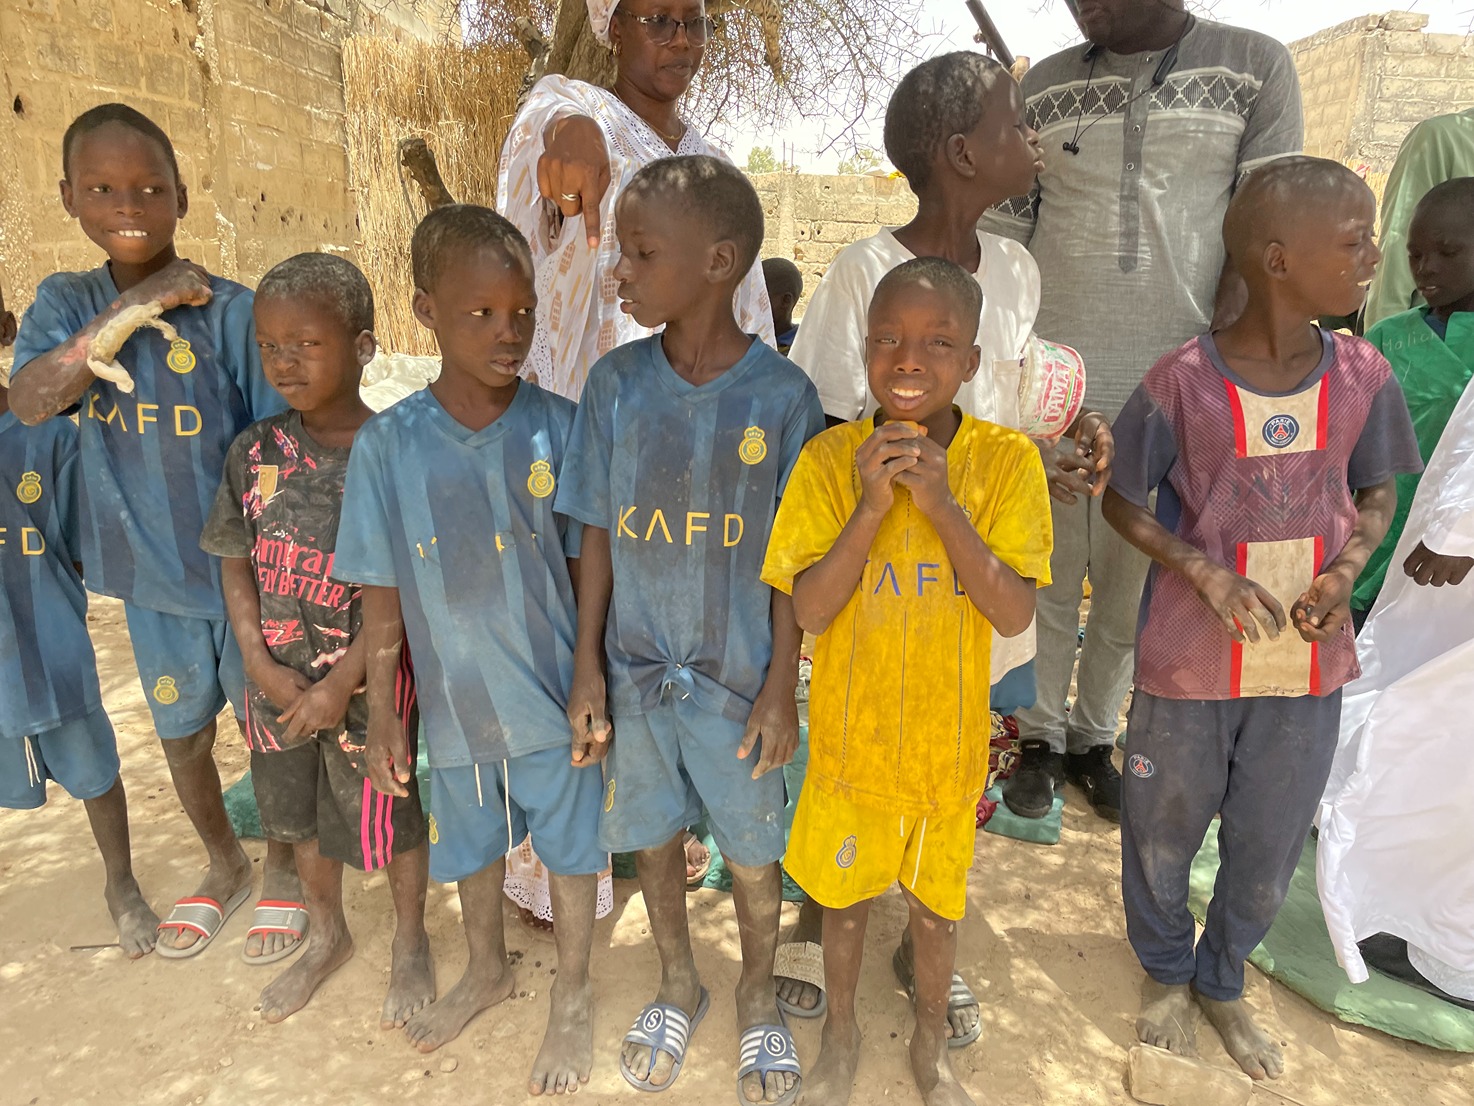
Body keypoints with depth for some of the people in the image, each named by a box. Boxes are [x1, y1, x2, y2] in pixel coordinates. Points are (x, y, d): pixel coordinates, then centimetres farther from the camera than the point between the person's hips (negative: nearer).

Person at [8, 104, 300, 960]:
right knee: (181, 734, 20)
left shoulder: (231, 311, -14)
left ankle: (285, 871, 38)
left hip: (245, 571, -4)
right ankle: (225, 865, 45)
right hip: (149, 575, 4)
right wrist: (127, 308, -23)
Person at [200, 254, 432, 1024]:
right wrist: (264, 668, -7)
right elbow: (237, 565, 2)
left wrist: (343, 682, -17)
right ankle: (327, 937, 48)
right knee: (302, 816, 22)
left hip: (369, 678, -5)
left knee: (390, 818, 11)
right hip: (278, 679, 5)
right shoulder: (255, 452, -3)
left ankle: (411, 944, 39)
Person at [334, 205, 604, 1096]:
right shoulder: (388, 445, -10)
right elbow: (383, 600, -4)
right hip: (456, 700, 2)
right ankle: (488, 971, 53)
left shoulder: (559, 428, -12)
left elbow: (588, 567, -5)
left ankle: (573, 998, 41)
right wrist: (382, 719, 0)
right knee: (472, 847, 23)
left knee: (571, 846, 14)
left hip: (555, 692, -1)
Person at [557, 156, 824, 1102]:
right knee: (654, 835, 19)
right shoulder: (616, 383, -6)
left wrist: (781, 688, -7)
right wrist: (589, 667, -1)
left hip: (738, 675, -2)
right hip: (635, 670, 3)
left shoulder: (780, 395, -13)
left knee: (752, 848, 14)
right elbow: (597, 536, -1)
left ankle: (759, 999, 43)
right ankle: (679, 987, 47)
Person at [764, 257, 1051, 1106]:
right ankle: (842, 1033, 49)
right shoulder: (831, 458, -12)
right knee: (846, 899, 20)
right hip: (851, 738, 0)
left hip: (948, 741, 0)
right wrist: (872, 506, -27)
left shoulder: (1007, 460, -12)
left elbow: (1015, 614, -17)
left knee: (936, 906, 21)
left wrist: (942, 505, -27)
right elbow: (810, 611, -16)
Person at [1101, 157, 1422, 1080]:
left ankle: (1223, 982, 48)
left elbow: (1378, 492, 10)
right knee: (1163, 836, 17)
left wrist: (1346, 570, -9)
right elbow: (1124, 501, -5)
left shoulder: (1364, 375, -5)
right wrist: (1205, 573, -18)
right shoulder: (1182, 382, -16)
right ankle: (1167, 973, 47)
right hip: (1191, 662, -3)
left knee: (1269, 852, 19)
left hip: (1308, 663, 3)